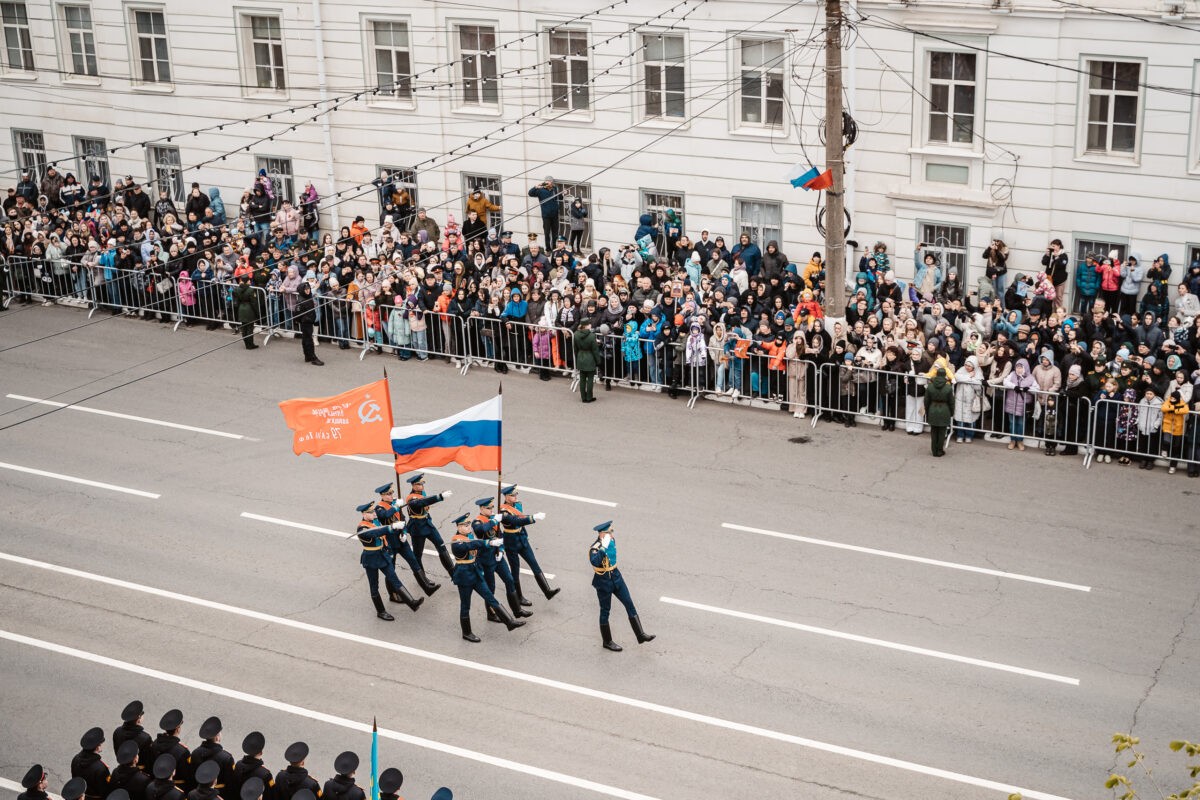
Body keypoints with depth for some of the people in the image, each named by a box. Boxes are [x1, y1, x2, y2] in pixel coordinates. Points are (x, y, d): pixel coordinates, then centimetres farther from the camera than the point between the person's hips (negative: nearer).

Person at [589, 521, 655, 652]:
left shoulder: (611, 541, -2)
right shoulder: (595, 548, -25)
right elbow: (594, 562, -45)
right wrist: (603, 547, -48)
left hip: (616, 577, 7)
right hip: (603, 582, -7)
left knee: (629, 604, 5)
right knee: (605, 611, 7)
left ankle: (640, 635, 9)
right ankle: (607, 642, 22)